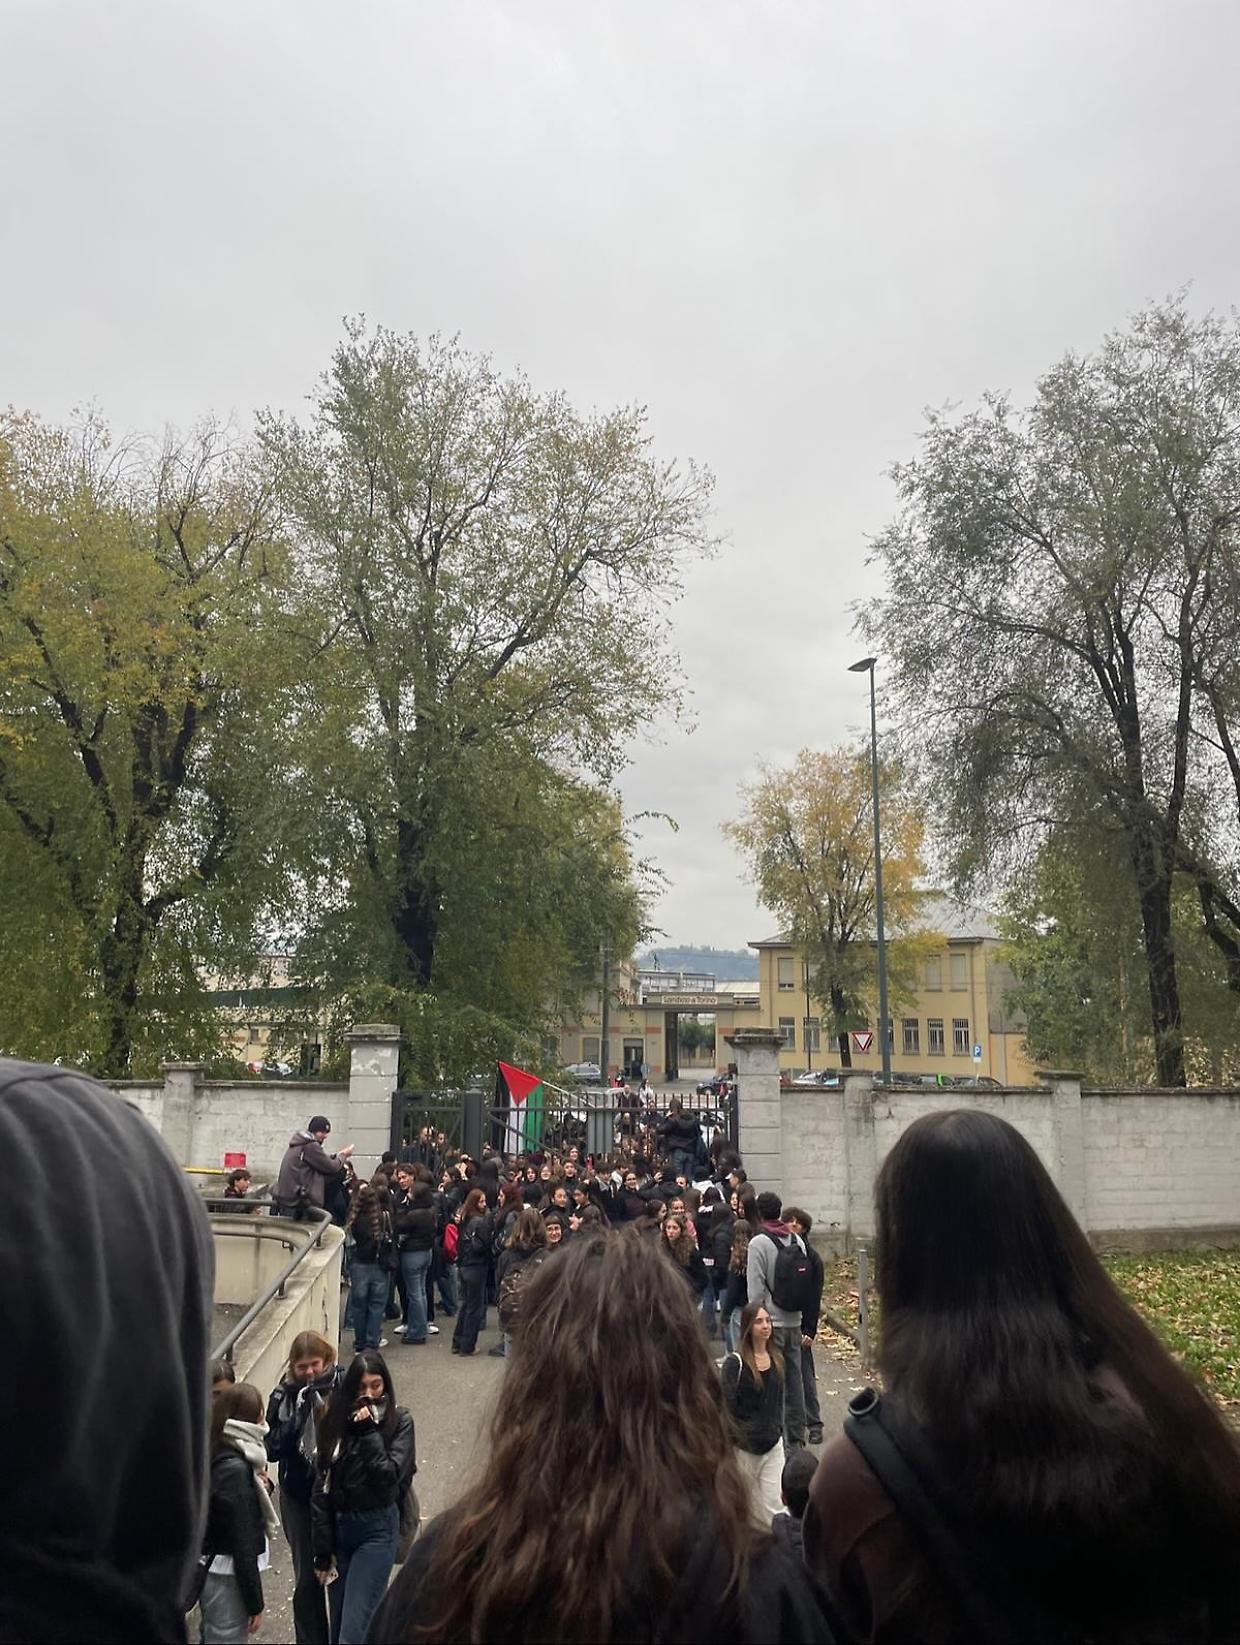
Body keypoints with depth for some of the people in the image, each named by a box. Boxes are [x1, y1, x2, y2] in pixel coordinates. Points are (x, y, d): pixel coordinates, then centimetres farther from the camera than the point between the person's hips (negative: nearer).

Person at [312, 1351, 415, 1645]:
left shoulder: (399, 1420, -8)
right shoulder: (336, 1419, 0)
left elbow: (390, 1475, -16)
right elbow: (321, 1486, 2)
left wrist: (369, 1431, -19)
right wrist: (322, 1550, 0)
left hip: (377, 1529, -4)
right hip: (338, 1525, 4)